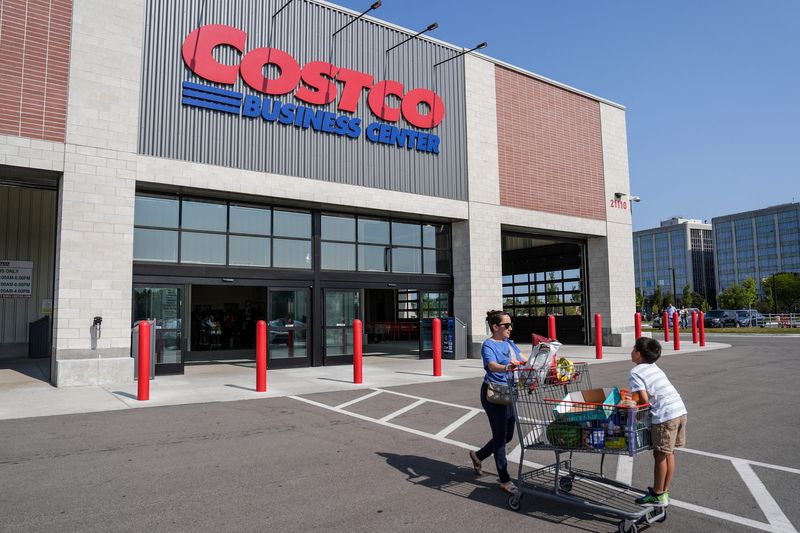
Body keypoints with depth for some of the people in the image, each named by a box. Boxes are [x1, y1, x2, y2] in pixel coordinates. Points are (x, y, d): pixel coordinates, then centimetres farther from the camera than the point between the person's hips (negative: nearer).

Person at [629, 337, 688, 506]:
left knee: (660, 455, 3)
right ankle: (664, 492, 26)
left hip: (665, 416, -8)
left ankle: (657, 495, 14)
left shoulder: (636, 372, -6)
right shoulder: (654, 367, 20)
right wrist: (634, 396, 19)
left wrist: (629, 400, 3)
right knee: (669, 453, 16)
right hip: (681, 410, 8)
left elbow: (644, 399, -14)